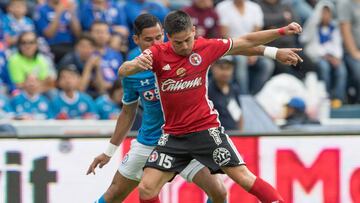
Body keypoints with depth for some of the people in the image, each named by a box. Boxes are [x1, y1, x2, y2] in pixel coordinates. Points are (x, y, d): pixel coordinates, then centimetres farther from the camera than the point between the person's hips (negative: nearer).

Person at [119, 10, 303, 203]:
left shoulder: (206, 47, -6)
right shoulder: (158, 53, -9)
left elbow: (245, 42, 6)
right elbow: (123, 71, -21)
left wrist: (282, 31, 4)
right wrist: (135, 65, -44)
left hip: (206, 129, -1)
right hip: (173, 135, 1)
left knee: (244, 177, -8)